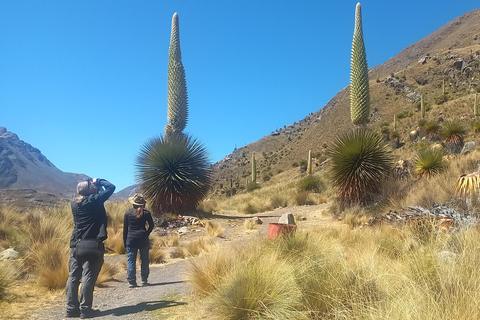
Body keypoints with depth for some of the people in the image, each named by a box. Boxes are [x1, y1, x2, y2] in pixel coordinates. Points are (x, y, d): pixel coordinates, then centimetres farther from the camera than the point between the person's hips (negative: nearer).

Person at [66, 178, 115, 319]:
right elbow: (111, 187, -3)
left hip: (76, 244, 7)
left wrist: (95, 185, 19)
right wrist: (98, 181, 9)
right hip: (92, 245, -6)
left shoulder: (75, 203, 9)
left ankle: (72, 308, 12)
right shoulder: (94, 200, -10)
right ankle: (85, 309, 1)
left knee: (73, 276, 8)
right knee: (88, 277, -3)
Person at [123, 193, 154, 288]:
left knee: (131, 260, 4)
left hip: (131, 239, 0)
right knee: (144, 260, 9)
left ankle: (131, 281, 1)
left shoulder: (128, 213, 2)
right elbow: (151, 226, 2)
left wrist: (125, 242, 11)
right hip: (143, 240, 0)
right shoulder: (146, 213, 0)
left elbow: (125, 229, 5)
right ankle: (144, 280, 13)